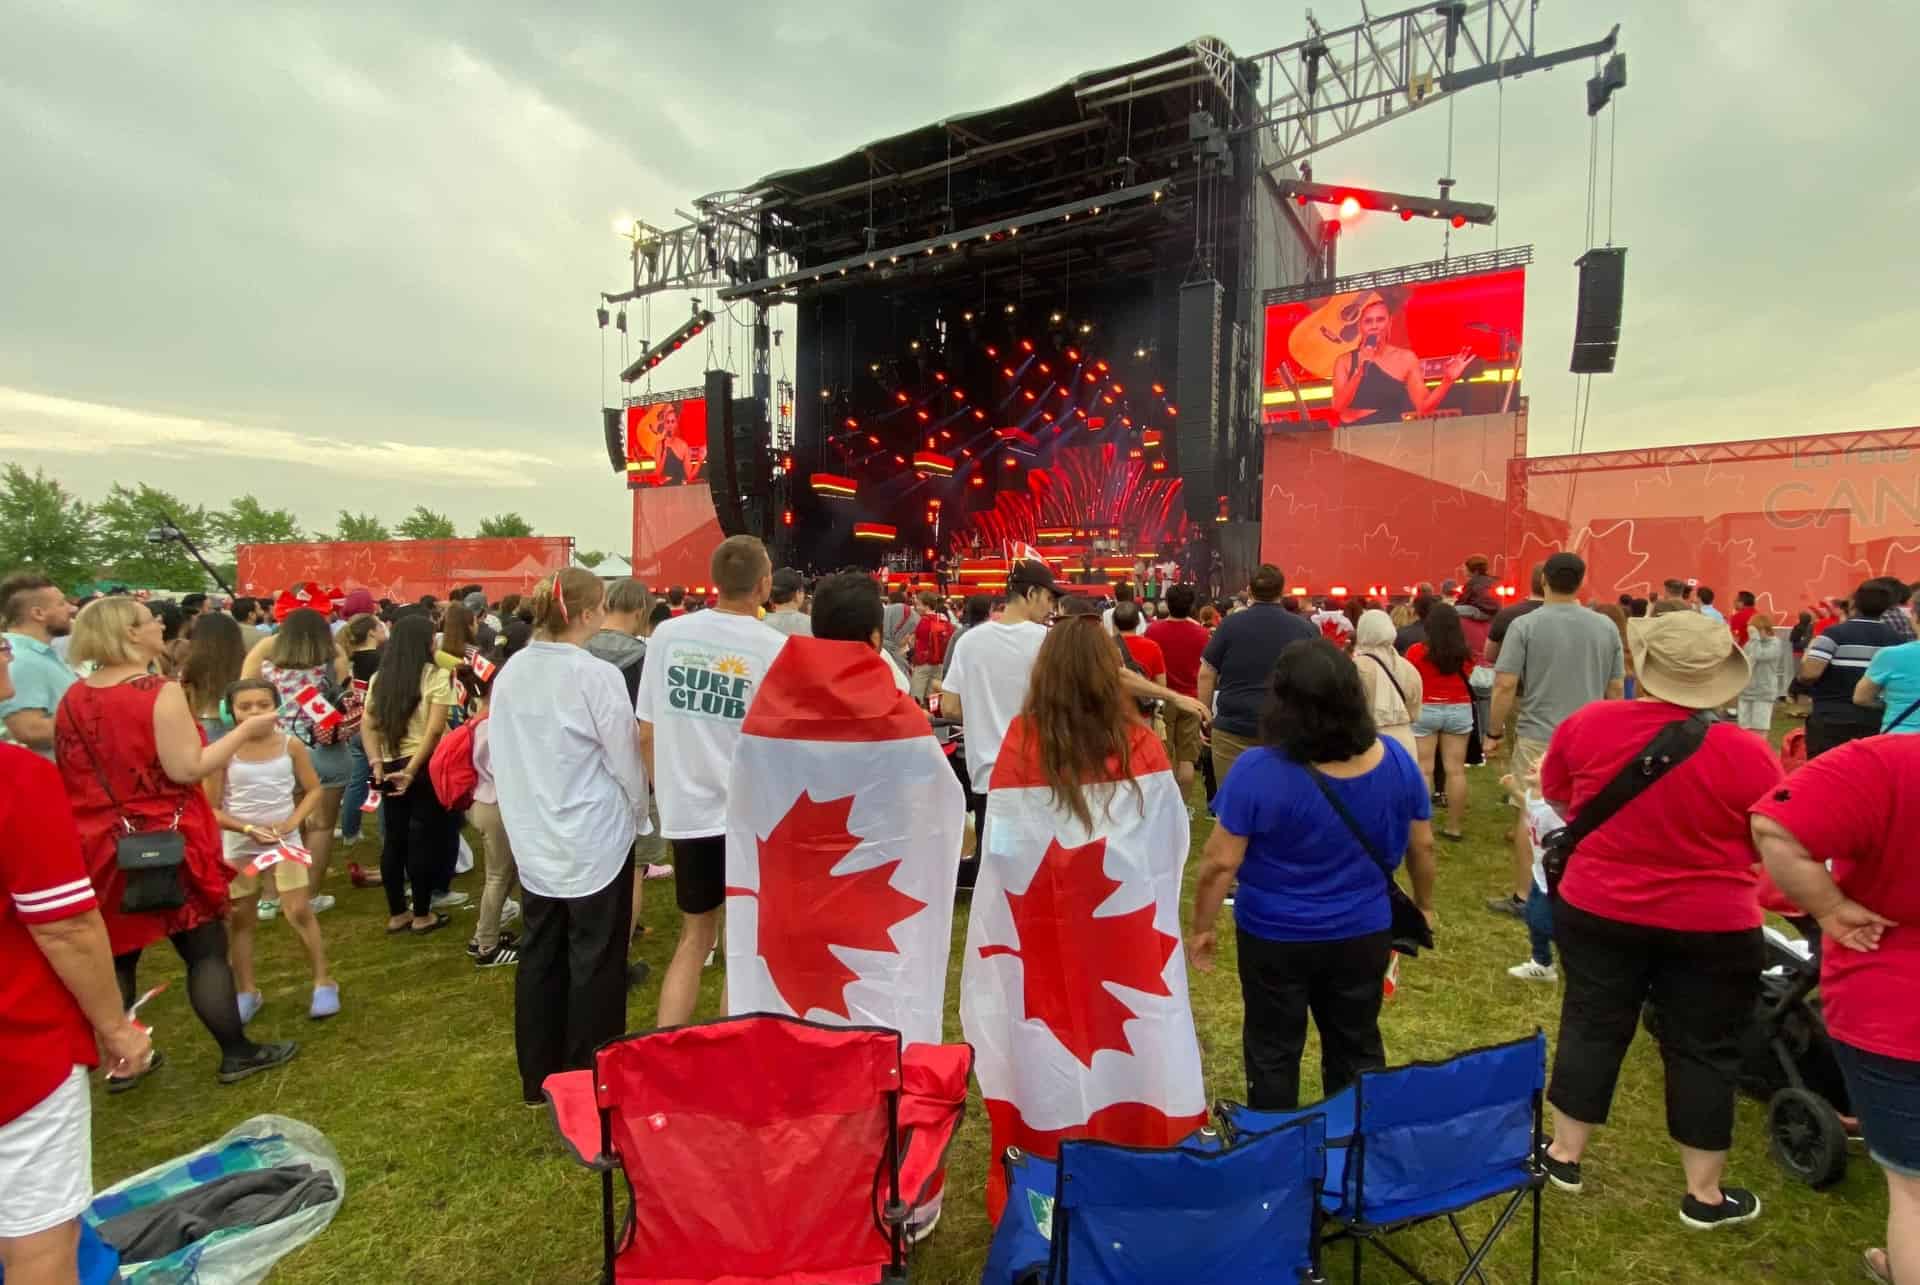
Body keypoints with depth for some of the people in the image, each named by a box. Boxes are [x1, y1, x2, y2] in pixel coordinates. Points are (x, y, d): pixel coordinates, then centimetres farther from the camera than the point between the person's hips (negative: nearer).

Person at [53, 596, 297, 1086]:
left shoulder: (73, 697, 4)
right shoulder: (160, 692, -18)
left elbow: (67, 775, 14)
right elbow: (186, 769, -22)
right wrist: (246, 730, -14)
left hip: (99, 846, 7)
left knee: (115, 954, 18)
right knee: (206, 949, 5)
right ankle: (236, 1054, 14)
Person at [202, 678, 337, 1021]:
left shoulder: (291, 745, -8)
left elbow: (314, 790, 2)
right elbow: (209, 809, -5)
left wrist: (293, 821, -13)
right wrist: (248, 828, -17)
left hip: (283, 840, -1)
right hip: (239, 845, 1)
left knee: (299, 911, -4)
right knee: (241, 919, 11)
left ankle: (324, 983, 7)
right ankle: (247, 991, 26)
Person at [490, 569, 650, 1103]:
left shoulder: (510, 673, 0)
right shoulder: (597, 676, -19)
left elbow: (498, 754, 9)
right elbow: (626, 760, -12)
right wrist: (640, 815, 6)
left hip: (533, 838, 6)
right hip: (595, 840, -6)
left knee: (540, 955, 17)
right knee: (595, 962, 7)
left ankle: (538, 1077, 31)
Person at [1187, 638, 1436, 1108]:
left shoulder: (1257, 770, -24)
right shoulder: (1396, 760, -10)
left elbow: (1220, 863, -20)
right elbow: (1422, 847, 2)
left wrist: (1200, 927, -6)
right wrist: (1424, 905, 19)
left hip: (1274, 937, -3)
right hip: (1364, 933, 4)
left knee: (1273, 1053, 17)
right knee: (1357, 1048, 23)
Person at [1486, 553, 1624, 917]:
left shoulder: (1525, 625, -10)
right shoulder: (1606, 626, 2)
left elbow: (1505, 686, -13)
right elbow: (1616, 689, 8)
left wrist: (1494, 731, -1)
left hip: (1538, 737, -3)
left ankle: (1523, 898, 15)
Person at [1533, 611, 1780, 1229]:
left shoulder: (1585, 724, -14)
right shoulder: (1746, 753, -17)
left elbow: (1556, 799, 2)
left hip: (1597, 910, 1)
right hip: (1713, 925, -1)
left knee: (1591, 1027, 15)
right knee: (1703, 1049, 15)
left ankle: (1564, 1154, 30)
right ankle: (1704, 1193, 30)